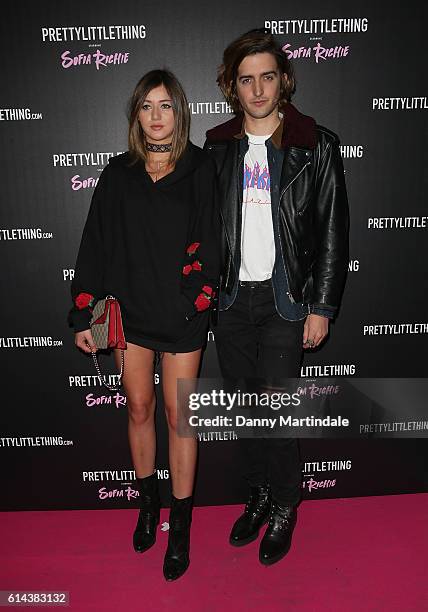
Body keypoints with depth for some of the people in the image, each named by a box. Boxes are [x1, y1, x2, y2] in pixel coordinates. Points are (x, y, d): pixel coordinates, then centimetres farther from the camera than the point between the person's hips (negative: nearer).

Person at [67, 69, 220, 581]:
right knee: (139, 409, 13)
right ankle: (148, 503, 36)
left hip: (182, 313, -2)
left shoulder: (200, 169, -1)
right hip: (130, 309, 3)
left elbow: (210, 241, -2)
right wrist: (82, 314, 0)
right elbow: (95, 244, 3)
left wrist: (199, 298, -12)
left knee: (178, 413, 5)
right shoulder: (118, 173, 5)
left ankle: (180, 525, 22)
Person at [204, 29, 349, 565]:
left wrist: (322, 306, -8)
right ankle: (259, 495, 34)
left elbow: (333, 232, -4)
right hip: (230, 299, 4)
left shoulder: (316, 145, -2)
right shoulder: (218, 145, 7)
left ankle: (284, 508, 24)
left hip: (284, 299, -3)